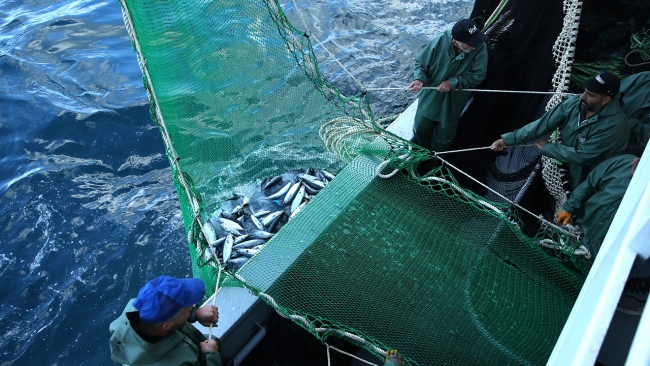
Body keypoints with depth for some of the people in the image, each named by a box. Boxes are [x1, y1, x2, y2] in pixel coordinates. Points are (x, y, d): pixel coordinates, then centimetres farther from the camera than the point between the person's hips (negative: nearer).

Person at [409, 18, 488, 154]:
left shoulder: (480, 48, -25)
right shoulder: (439, 41, -25)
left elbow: (478, 75, -20)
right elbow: (421, 63, -13)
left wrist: (453, 82, -30)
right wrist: (420, 79, -32)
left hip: (453, 103, 0)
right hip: (430, 97, 1)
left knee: (444, 137, 18)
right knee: (420, 130, 20)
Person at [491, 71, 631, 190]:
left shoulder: (615, 125, -29)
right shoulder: (574, 103, -14)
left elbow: (581, 156, -29)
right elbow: (543, 123, -15)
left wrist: (546, 147, -20)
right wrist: (509, 139, -22)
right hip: (565, 158, 6)